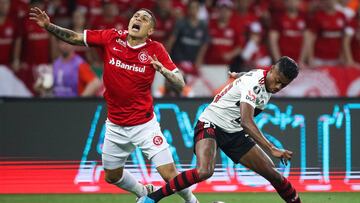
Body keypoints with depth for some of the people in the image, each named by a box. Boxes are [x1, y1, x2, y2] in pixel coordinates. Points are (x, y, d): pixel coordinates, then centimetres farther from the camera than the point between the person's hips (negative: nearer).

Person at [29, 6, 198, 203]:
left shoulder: (155, 50, -11)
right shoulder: (112, 38, -6)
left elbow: (180, 84, -12)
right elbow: (75, 38, 1)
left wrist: (164, 70, -32)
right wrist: (48, 26, -12)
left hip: (145, 125, -3)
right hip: (116, 126, 3)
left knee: (170, 174, -10)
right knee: (112, 176, 17)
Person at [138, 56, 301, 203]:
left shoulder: (267, 82, 1)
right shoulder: (254, 83, -26)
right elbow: (246, 122, -36)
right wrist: (272, 149, -41)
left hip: (235, 133, 8)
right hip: (211, 125, -8)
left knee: (273, 174, 2)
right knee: (204, 171, -33)